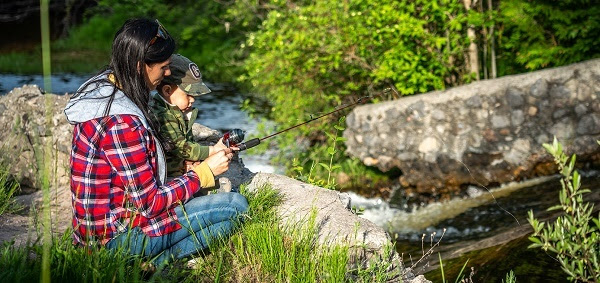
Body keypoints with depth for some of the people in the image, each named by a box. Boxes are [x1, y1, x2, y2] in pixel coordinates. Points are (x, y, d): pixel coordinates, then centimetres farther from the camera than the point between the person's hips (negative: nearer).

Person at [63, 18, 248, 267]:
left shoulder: (101, 88, 2)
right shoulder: (122, 123, -27)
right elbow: (151, 203, -21)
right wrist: (204, 172, -9)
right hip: (117, 239, -10)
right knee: (236, 206, -8)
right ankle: (155, 263, -4)